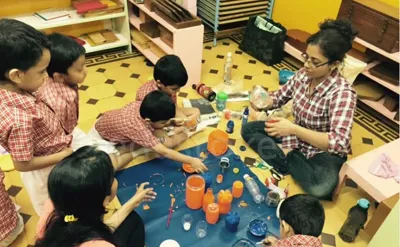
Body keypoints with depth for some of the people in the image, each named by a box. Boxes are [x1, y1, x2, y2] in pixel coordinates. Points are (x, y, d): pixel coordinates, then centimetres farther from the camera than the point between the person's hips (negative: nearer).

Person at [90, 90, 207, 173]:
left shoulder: (143, 106, -24)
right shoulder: (139, 128, -42)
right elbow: (163, 152, -41)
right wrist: (191, 161, -40)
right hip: (101, 137, -5)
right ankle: (136, 151, -11)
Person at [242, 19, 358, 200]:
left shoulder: (342, 93, -29)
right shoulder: (303, 74, -11)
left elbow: (339, 143, -38)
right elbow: (280, 97, 4)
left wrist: (293, 129, -42)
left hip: (323, 150, -5)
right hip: (296, 136, 6)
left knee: (322, 186, -36)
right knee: (248, 129, -2)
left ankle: (286, 156, -9)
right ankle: (289, 157, -13)